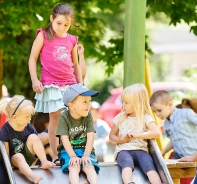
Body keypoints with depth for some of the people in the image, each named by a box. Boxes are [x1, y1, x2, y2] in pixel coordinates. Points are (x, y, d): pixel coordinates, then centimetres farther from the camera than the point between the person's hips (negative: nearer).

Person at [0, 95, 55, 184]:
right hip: (15, 159, -4)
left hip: (29, 156, 4)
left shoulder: (28, 127, -6)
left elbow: (36, 142, 5)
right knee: (18, 157, -38)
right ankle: (33, 177, -60)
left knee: (33, 137, -18)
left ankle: (44, 163, -21)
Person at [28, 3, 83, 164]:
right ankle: (56, 156, -3)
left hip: (70, 84, 4)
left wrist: (81, 84, 15)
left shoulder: (72, 40, 10)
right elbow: (32, 59, 0)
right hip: (51, 84, -4)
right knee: (55, 118, -6)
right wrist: (35, 80, -9)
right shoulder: (44, 35, 0)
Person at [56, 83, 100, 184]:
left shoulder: (88, 116, 0)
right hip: (68, 151, -2)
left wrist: (86, 155, -18)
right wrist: (73, 156, -23)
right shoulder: (64, 117, -8)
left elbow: (90, 137, -8)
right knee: (74, 167, -30)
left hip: (85, 150, 2)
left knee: (89, 166, -26)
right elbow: (65, 139, -14)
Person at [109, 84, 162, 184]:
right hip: (123, 150, 0)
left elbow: (157, 133, -11)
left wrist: (137, 135, -13)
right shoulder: (120, 117, 14)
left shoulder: (146, 118, 5)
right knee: (127, 162, -37)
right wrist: (119, 140, -2)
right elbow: (111, 135, 22)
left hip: (140, 149, 0)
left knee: (148, 164, -33)